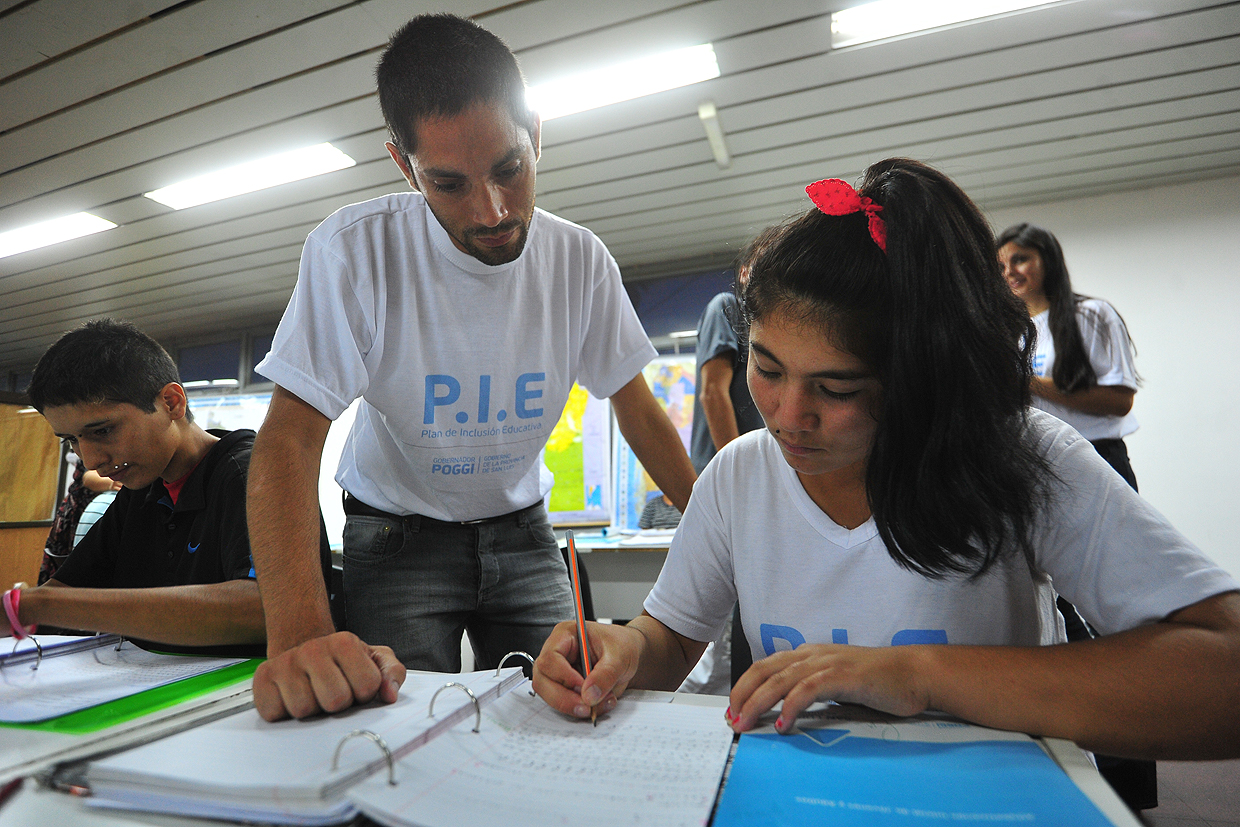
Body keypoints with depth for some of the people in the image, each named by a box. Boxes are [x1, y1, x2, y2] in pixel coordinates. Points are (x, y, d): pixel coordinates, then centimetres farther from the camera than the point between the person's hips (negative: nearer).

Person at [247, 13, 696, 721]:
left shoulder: (580, 259, -11)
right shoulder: (355, 251, -21)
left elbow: (636, 405, -1)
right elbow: (291, 436, -25)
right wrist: (299, 634, -40)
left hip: (522, 529, 3)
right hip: (400, 532, -2)